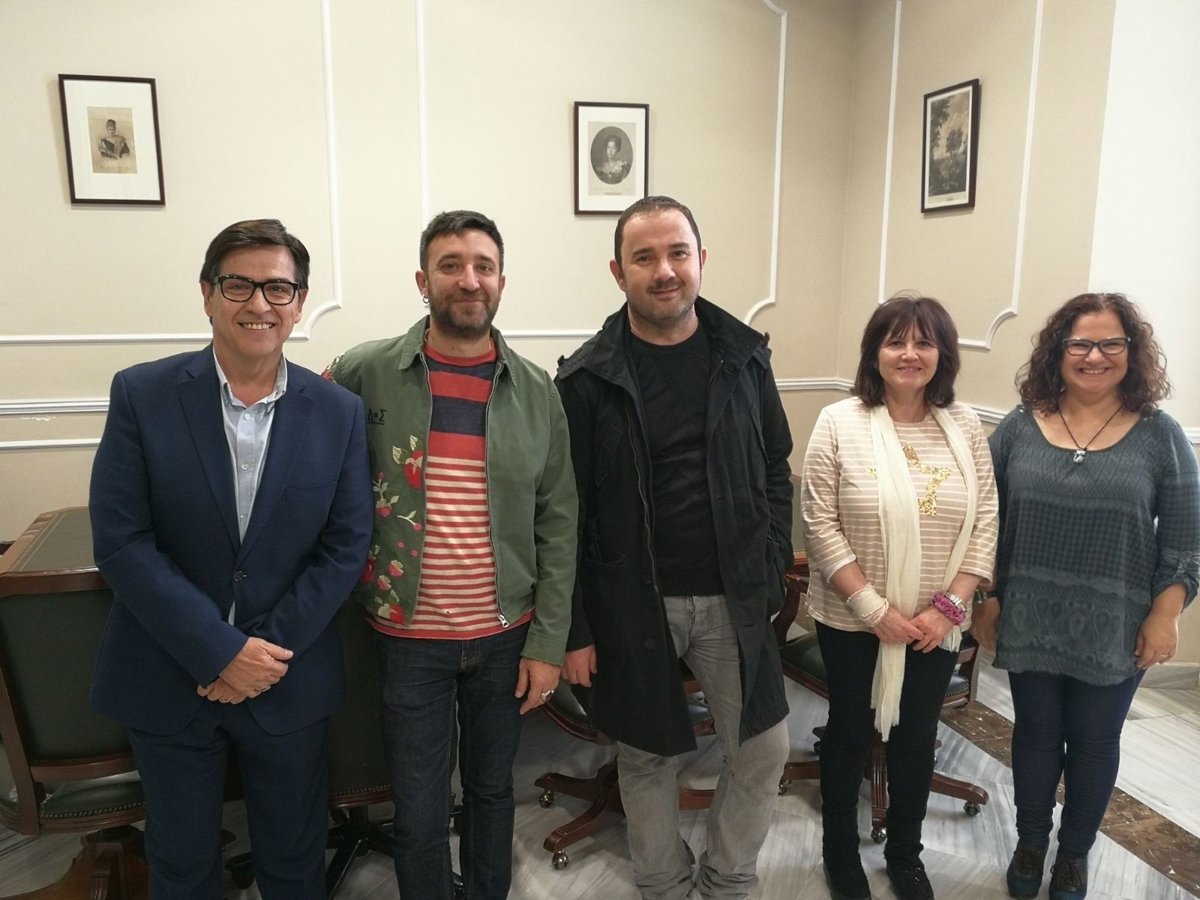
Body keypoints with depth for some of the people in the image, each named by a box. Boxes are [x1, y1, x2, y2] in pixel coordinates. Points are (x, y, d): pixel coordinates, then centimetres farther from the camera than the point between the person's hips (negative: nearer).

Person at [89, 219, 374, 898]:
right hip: (169, 680, 0)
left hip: (290, 682, 1)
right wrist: (220, 652, -17)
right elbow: (120, 539, -13)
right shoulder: (141, 395, -9)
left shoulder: (339, 412, -5)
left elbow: (345, 546, -5)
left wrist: (268, 650, -13)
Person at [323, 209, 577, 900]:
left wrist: (548, 643, -4)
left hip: (506, 635, 2)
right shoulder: (364, 374, -7)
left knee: (492, 789, 20)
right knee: (421, 813, 11)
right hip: (411, 636, -1)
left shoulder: (536, 392, -4)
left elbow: (558, 525, -2)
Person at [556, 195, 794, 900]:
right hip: (633, 605, -2)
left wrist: (772, 574, 0)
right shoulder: (588, 378, -7)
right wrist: (575, 628, -5)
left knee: (765, 750, 11)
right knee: (648, 759, 15)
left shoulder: (744, 356, 0)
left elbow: (774, 473, 7)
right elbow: (568, 511, -5)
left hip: (734, 600, 2)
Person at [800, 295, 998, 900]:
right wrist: (875, 608, -16)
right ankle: (840, 850, 38)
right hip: (851, 621, -2)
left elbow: (985, 524, -1)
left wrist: (948, 607, -10)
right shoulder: (839, 423, -11)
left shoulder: (965, 426, -1)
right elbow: (819, 526, -13)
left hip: (936, 626, 3)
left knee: (916, 738, 18)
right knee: (849, 734, 14)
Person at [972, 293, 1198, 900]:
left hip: (1114, 629, -1)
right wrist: (983, 600, 1)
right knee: (1035, 734, 15)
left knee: (1094, 742, 14)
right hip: (1029, 623, 1)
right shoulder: (1019, 428, -2)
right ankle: (1030, 843, 36)